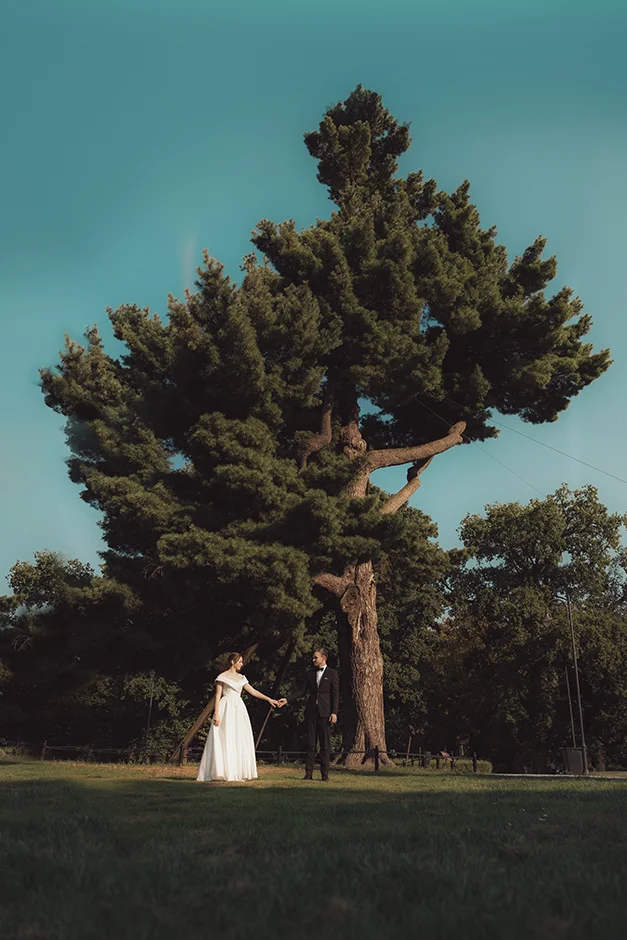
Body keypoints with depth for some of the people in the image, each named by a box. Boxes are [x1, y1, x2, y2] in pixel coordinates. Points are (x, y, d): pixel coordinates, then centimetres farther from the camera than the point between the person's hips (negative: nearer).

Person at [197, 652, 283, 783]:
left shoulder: (241, 678, 16)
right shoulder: (222, 677, -1)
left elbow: (253, 691, 15)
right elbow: (218, 696, -5)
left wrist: (269, 699, 9)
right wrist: (216, 714, -14)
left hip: (239, 710, 6)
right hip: (226, 710, -6)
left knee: (240, 741, 2)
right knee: (226, 741, -7)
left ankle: (238, 773, 5)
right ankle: (227, 773, -5)